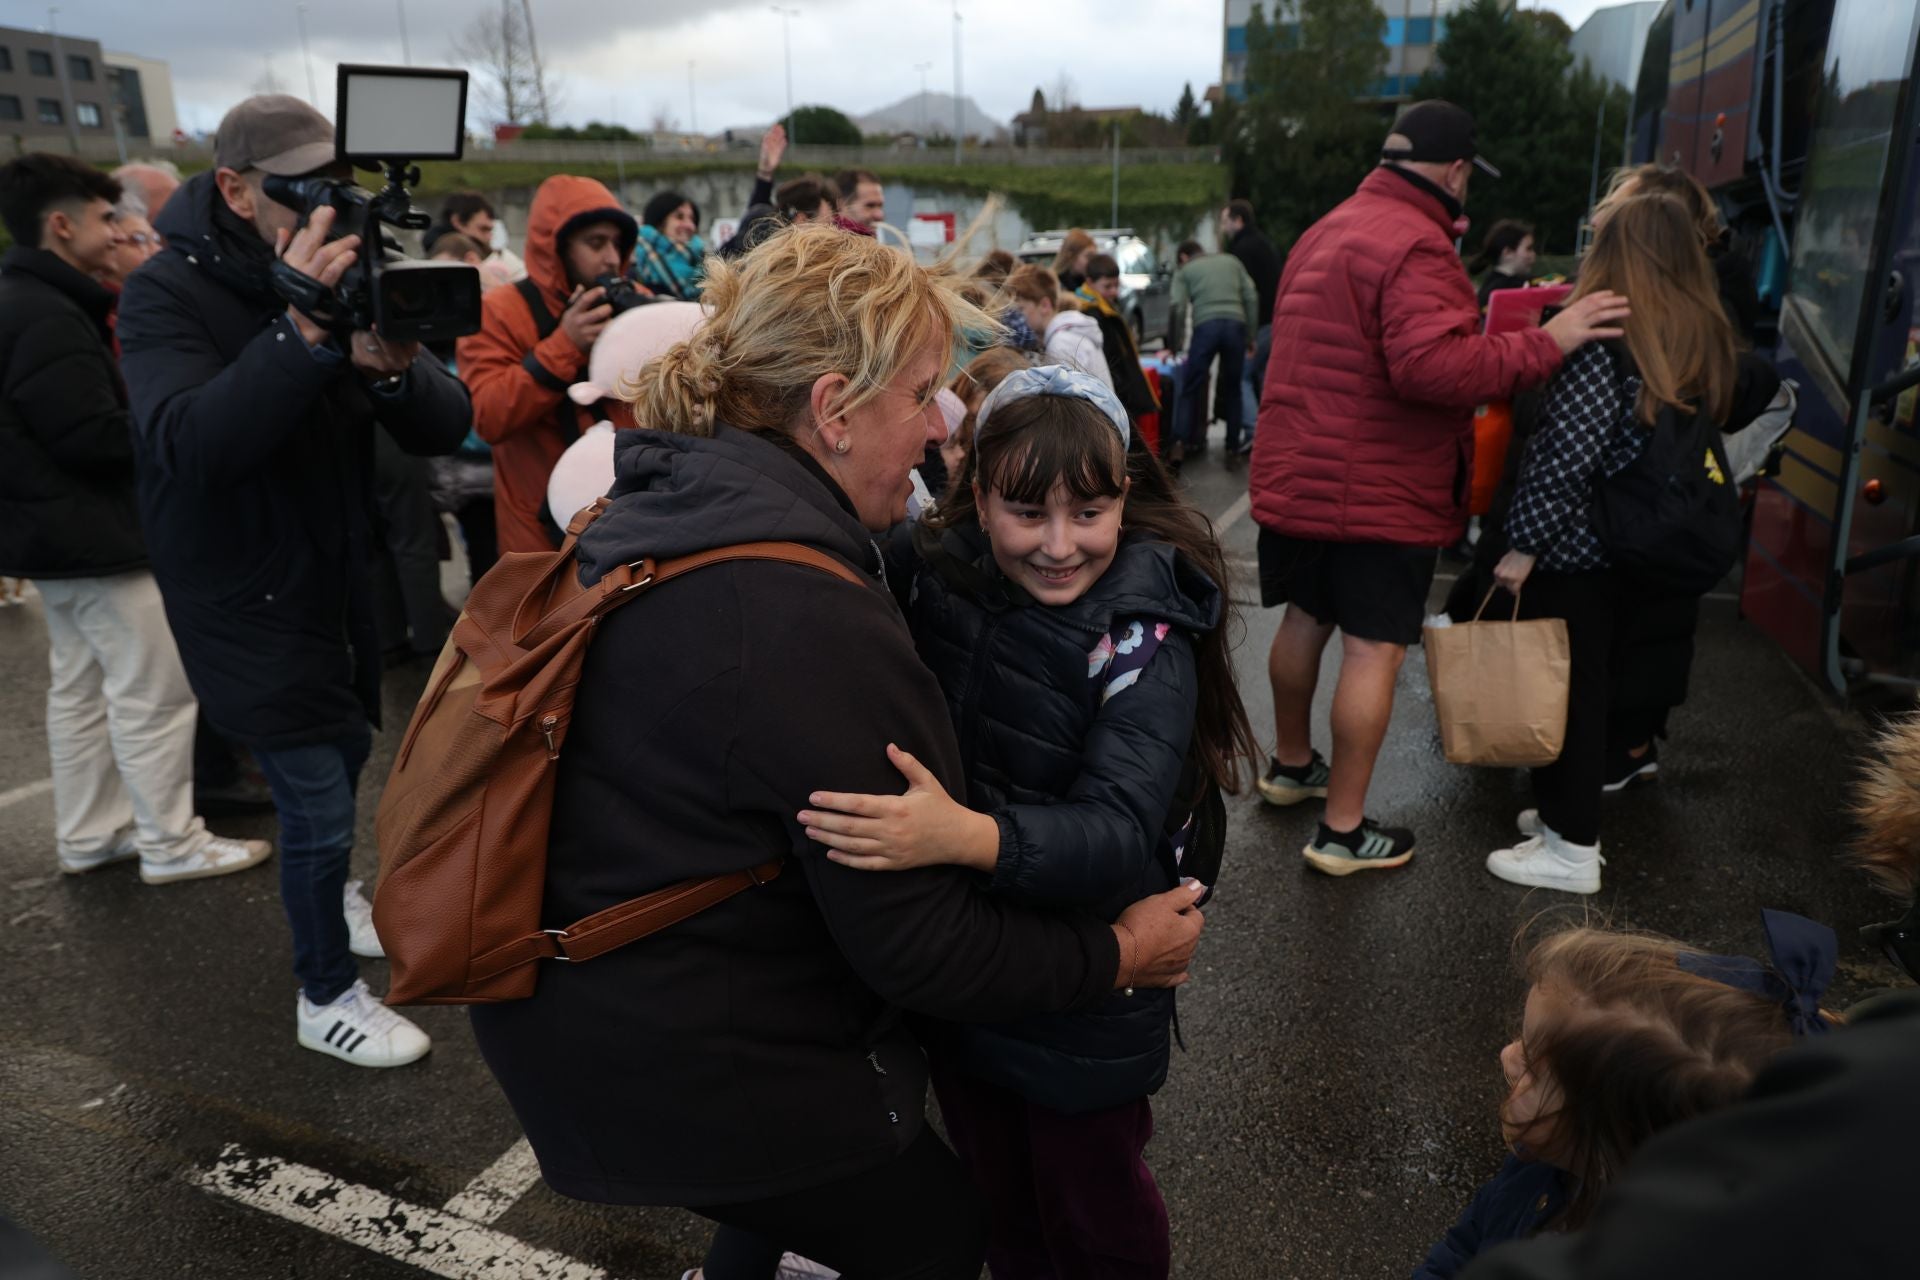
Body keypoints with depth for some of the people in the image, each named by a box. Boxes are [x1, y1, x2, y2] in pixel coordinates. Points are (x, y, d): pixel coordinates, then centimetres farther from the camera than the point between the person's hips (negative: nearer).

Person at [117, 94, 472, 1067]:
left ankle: (327, 892, 51)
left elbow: (445, 428, -11)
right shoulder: (167, 293, -16)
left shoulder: (341, 278, -2)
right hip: (244, 596, -6)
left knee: (346, 751, 23)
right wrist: (302, 332, -44)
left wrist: (391, 369, -34)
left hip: (338, 576, 6)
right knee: (317, 798, -4)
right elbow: (189, 445, -34)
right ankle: (326, 996, 16)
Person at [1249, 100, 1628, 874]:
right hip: (1378, 491, -9)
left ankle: (1290, 765, 38)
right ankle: (1343, 831, 4)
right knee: (1375, 650, -2)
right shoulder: (1415, 246, -17)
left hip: (1297, 476, 9)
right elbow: (1431, 366, -30)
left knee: (1305, 618, 21)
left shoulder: (1327, 231, 15)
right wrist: (1544, 344, -24)